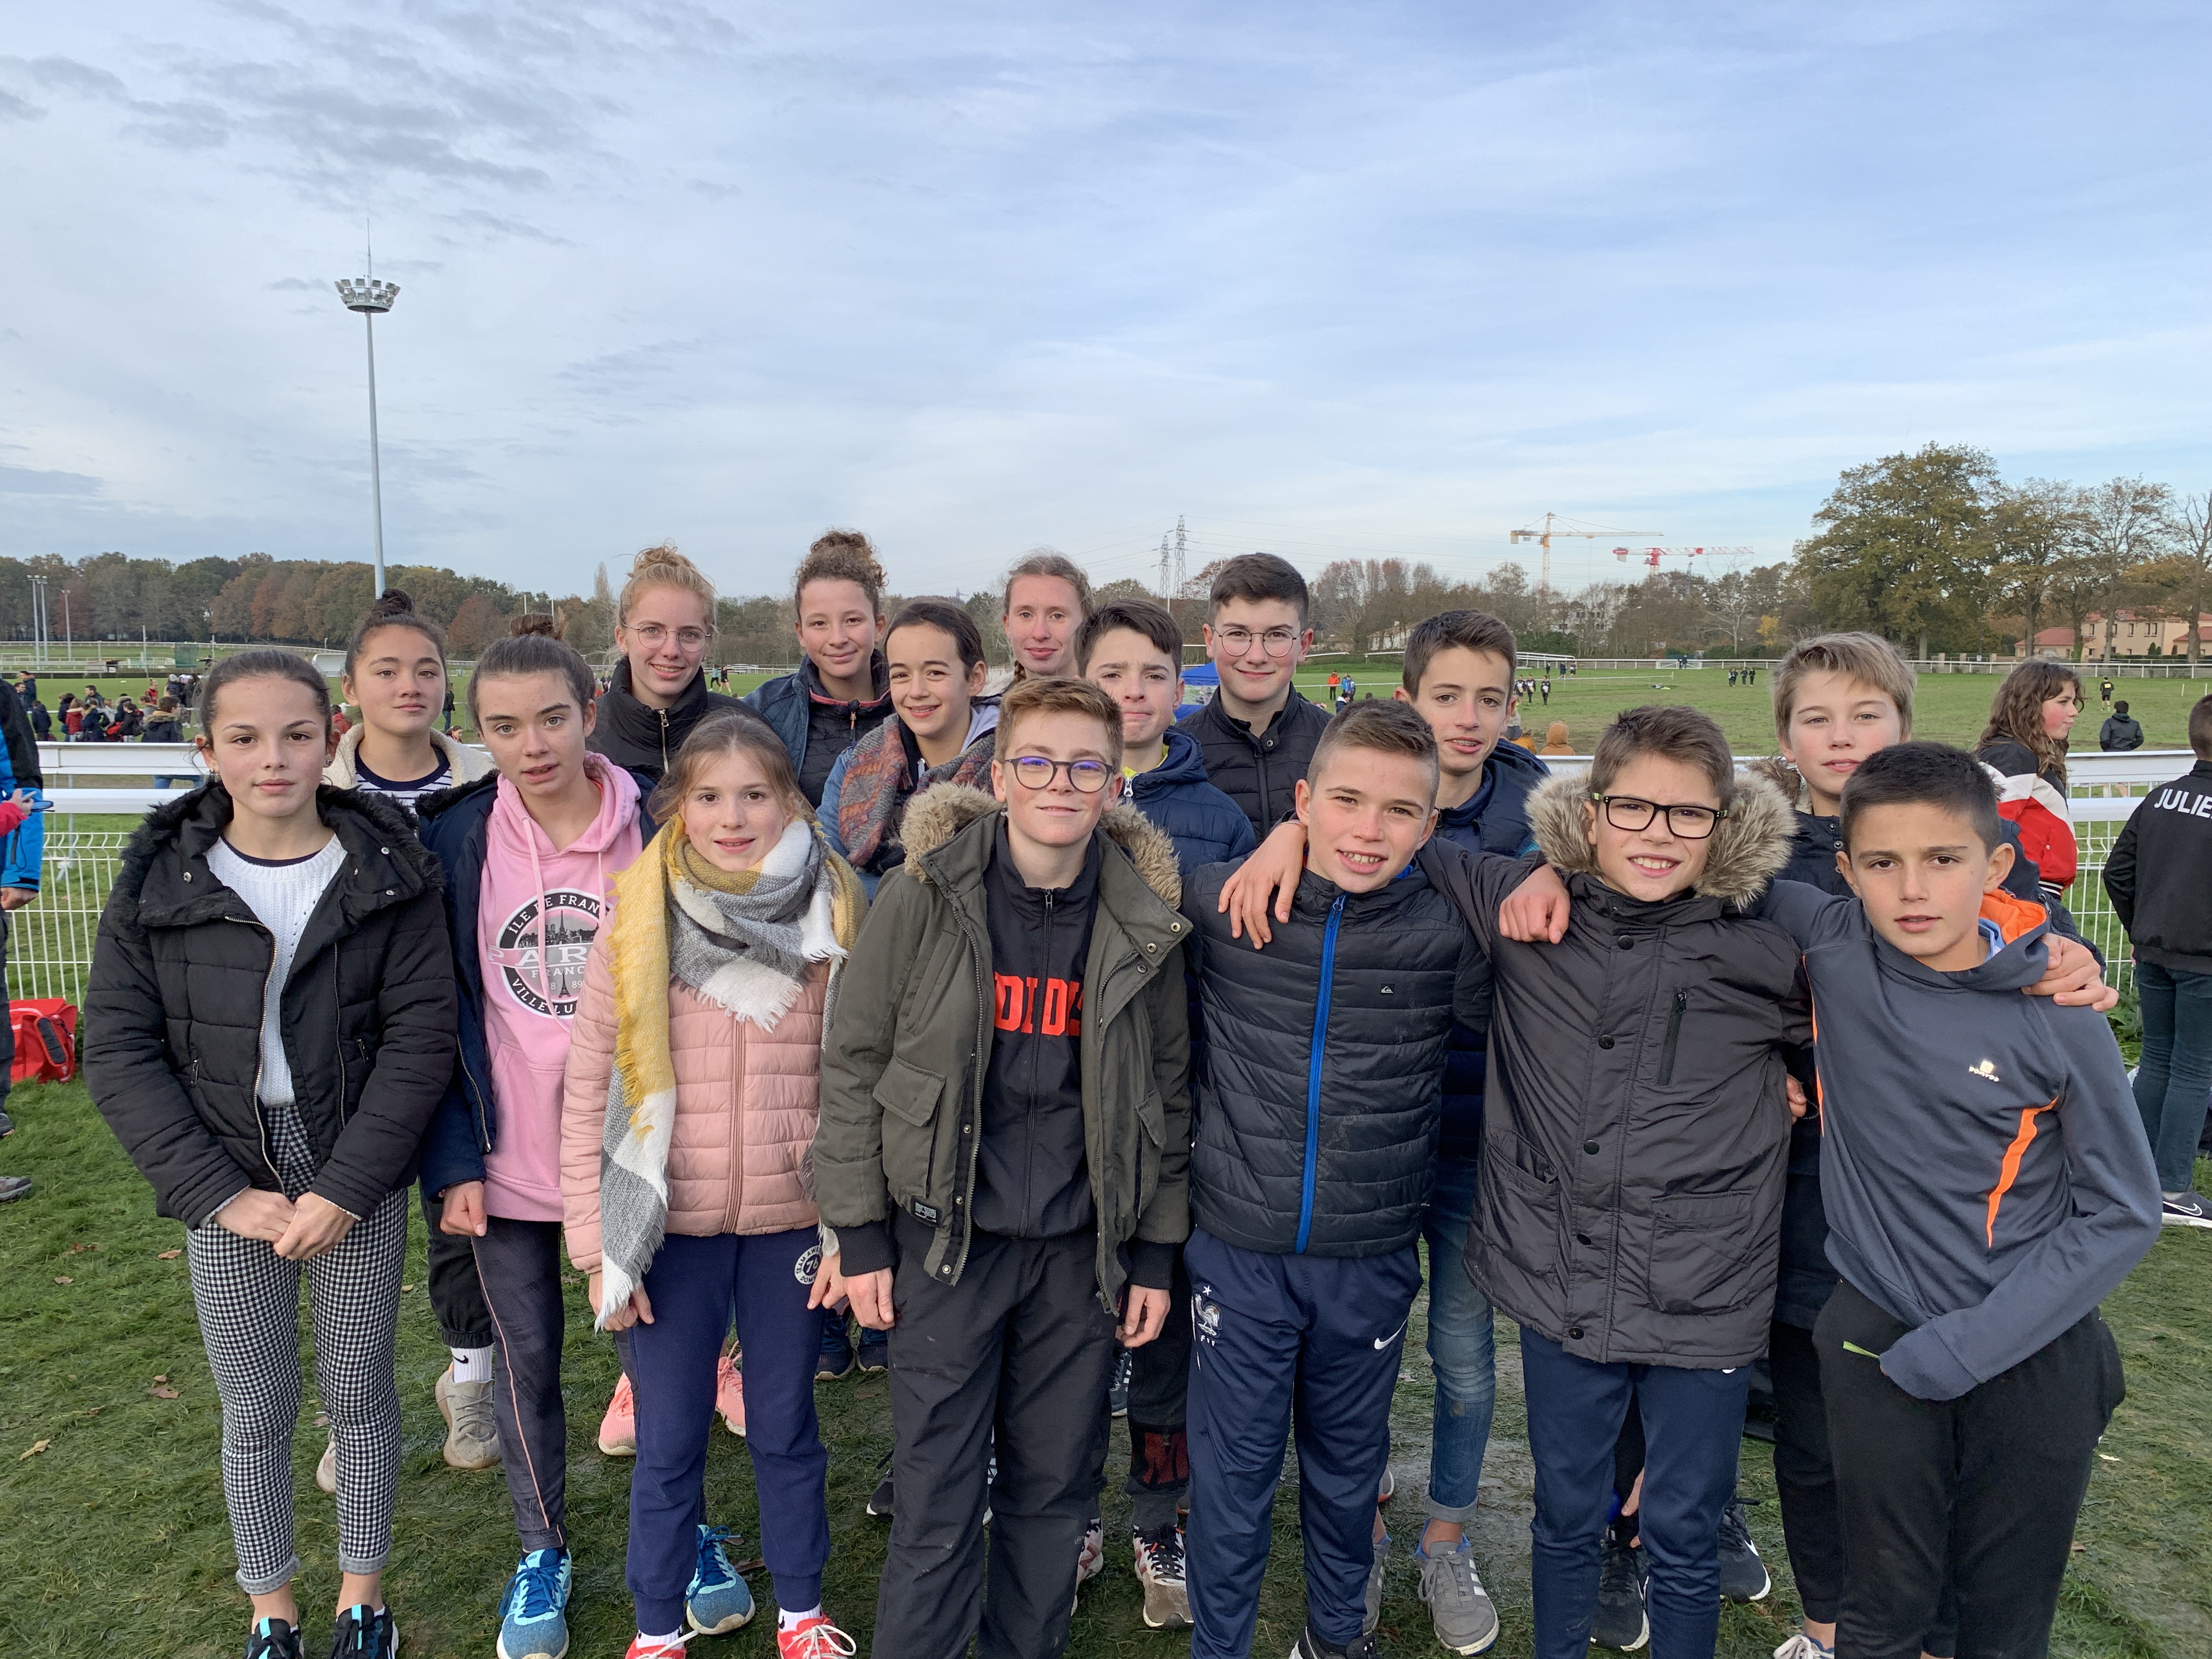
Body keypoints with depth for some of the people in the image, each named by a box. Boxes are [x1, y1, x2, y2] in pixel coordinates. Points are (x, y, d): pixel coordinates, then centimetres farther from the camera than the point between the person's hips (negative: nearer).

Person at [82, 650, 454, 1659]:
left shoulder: (388, 875, -7)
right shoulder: (158, 880, -4)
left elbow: (422, 1036, -9)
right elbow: (119, 1052, -4)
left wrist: (345, 1188, -15)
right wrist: (222, 1192, -11)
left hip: (359, 1179, -1)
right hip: (226, 1184, 1)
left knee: (360, 1395, 12)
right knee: (255, 1413, 12)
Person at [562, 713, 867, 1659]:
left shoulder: (836, 922, -5)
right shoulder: (639, 924, -7)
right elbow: (585, 1089, -4)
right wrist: (595, 1241, -5)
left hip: (792, 1224, 1)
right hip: (671, 1227, 0)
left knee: (785, 1429, 16)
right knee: (668, 1442, 13)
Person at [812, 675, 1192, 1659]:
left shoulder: (1146, 921, -3)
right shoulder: (923, 898, -9)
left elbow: (1167, 1091, 5)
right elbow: (852, 1062, -3)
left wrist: (1155, 1253, 5)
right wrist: (858, 1234, -4)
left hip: (1082, 1248, 2)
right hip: (946, 1239, -2)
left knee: (1056, 1486, 16)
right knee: (939, 1499, 6)